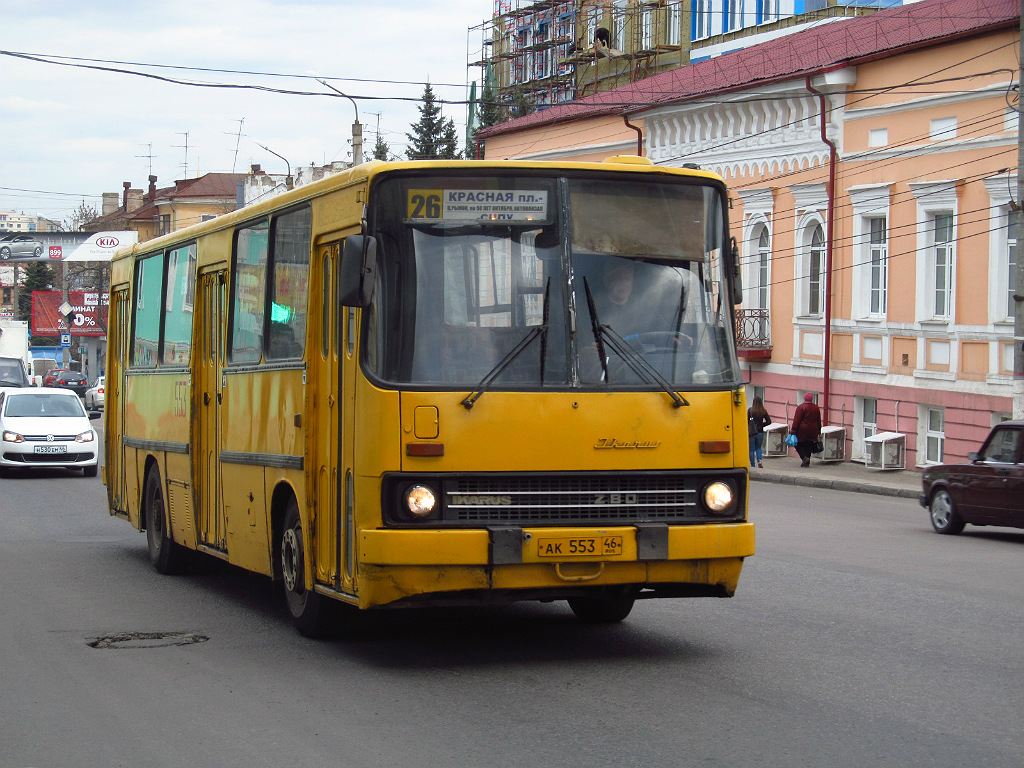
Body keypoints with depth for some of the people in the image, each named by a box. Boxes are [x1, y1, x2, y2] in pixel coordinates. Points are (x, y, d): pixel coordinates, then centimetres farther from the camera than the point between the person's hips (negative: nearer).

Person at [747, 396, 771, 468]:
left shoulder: (750, 410, -5)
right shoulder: (763, 411, 1)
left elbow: (747, 421, -7)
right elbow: (769, 421, -1)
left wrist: (747, 430, 2)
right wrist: (761, 425, 10)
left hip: (751, 432, -2)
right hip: (760, 432, 2)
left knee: (752, 449, 5)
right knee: (758, 448, 18)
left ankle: (752, 465, 3)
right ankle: (759, 460, -3)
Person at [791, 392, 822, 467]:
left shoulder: (801, 407, -10)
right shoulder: (816, 408, 8)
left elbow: (796, 420, -13)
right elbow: (819, 421, 15)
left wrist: (793, 430, -10)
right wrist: (819, 432, 23)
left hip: (802, 430, -5)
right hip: (813, 431, 5)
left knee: (799, 445, 6)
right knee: (808, 446, 10)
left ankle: (804, 457, -14)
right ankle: (807, 462, 10)